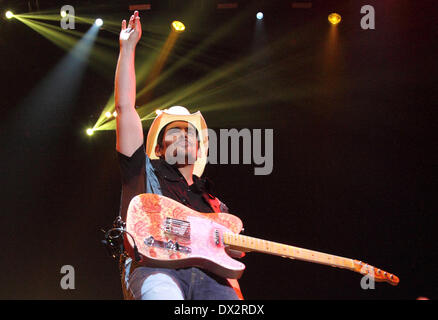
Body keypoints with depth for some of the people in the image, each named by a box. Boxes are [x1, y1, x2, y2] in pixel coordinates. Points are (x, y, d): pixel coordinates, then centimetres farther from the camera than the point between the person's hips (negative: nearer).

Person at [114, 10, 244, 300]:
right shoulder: (144, 172, 25)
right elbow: (124, 106, 19)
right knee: (162, 292, -39)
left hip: (210, 275, 4)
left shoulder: (216, 206, 33)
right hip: (153, 264, -3)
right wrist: (128, 47, 20)